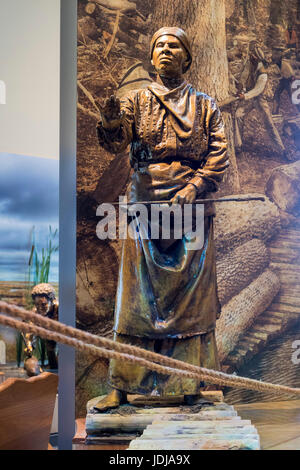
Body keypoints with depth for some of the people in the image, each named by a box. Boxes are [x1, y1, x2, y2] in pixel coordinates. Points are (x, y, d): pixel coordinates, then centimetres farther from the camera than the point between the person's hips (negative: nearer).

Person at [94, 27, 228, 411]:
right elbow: (116, 143, -4)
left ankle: (189, 383, 9)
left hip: (191, 204, 1)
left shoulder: (205, 106, 13)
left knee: (190, 292, 1)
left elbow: (218, 155, 4)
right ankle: (122, 387, 5)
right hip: (145, 203, 0)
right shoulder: (137, 101, 12)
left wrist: (194, 187, -11)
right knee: (138, 293, -1)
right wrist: (111, 121, -26)